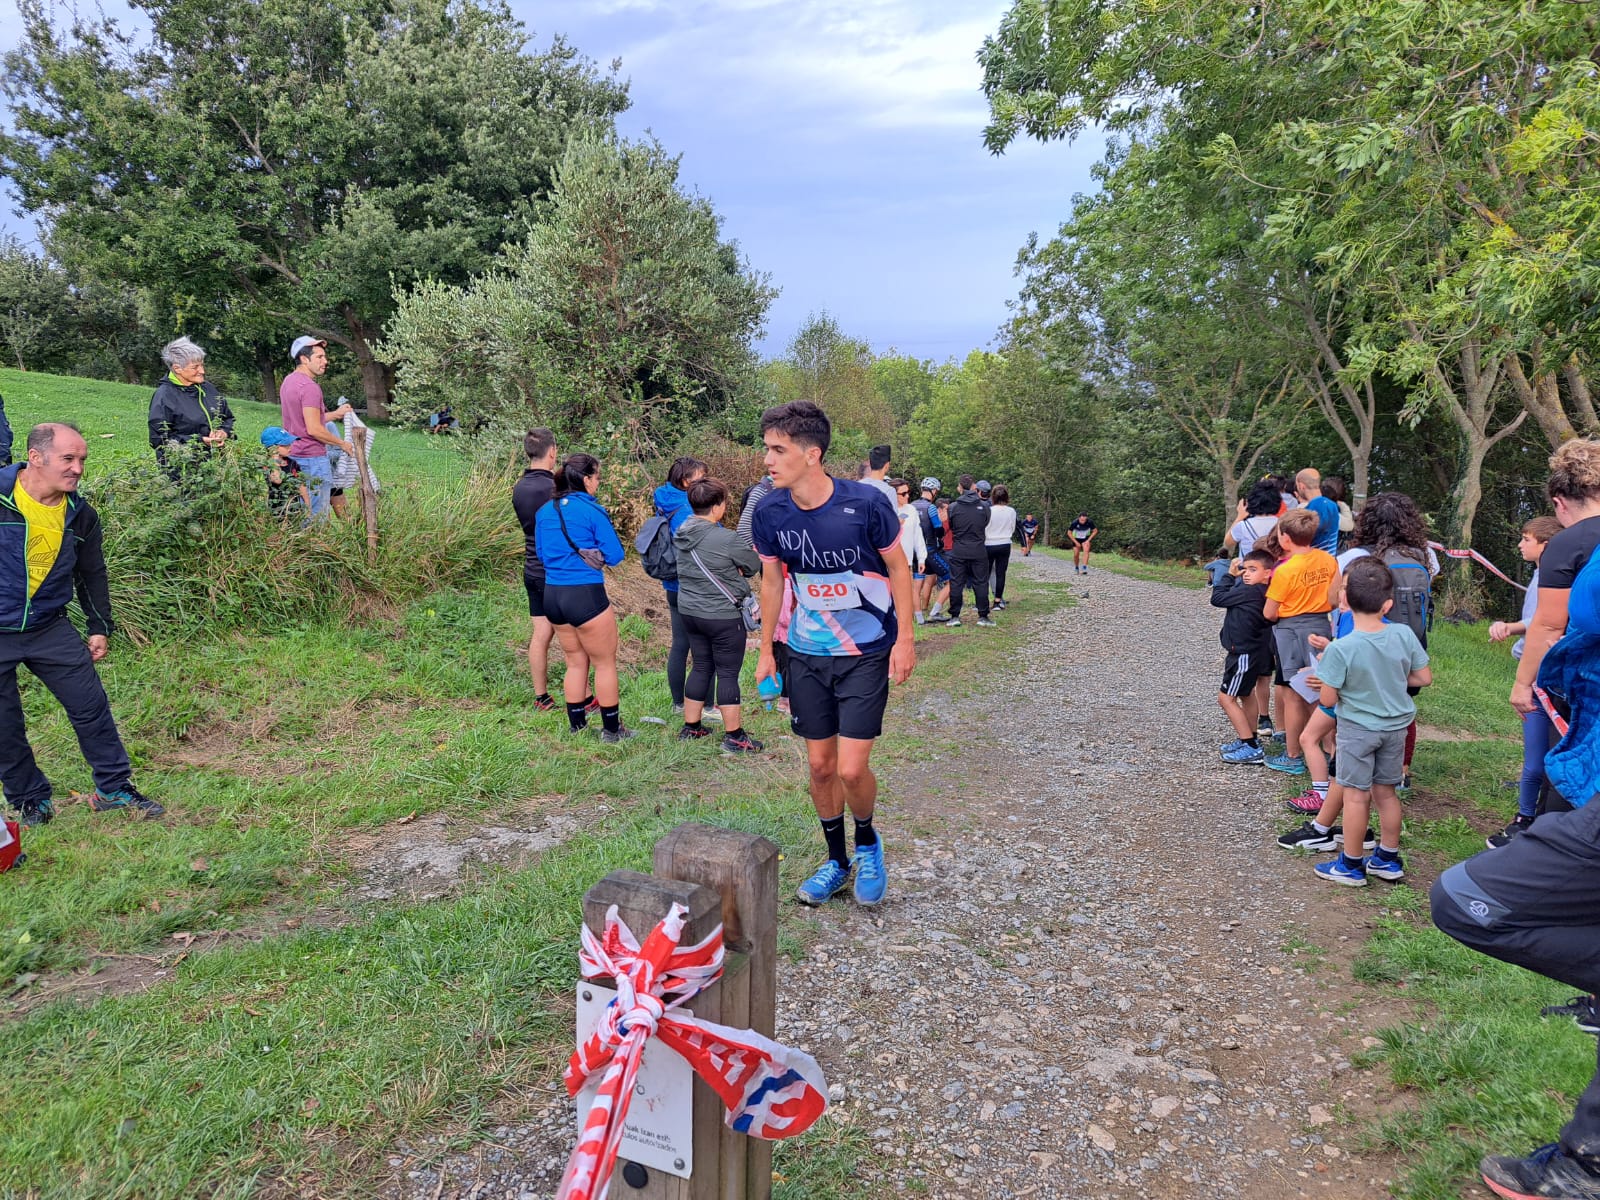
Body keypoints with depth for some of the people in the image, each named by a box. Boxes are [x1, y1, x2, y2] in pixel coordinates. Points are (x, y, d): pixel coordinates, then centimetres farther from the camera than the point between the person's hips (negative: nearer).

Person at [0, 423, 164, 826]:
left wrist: (100, 627, 13)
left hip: (51, 627, 4)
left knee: (92, 707, 4)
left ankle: (114, 789, 17)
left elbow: (92, 574, 12)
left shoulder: (80, 514, 0)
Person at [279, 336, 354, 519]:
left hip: (293, 455, 10)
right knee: (317, 515, -5)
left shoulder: (288, 381, 14)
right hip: (312, 458, -10)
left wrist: (336, 413, 23)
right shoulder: (310, 387, -17)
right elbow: (314, 429, -22)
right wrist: (343, 444, -10)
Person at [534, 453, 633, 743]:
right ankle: (612, 730, 15)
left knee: (576, 662, 19)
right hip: (586, 595, -7)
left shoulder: (544, 511, 7)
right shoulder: (592, 510, -12)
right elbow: (614, 556, -9)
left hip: (552, 595, 7)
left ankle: (577, 726, 26)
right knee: (605, 663, 8)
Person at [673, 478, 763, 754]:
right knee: (728, 673, 2)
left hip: (690, 611, 7)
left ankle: (690, 727, 26)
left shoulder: (681, 534, 3)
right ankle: (734, 737, 9)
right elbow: (754, 566, -7)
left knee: (701, 667, 18)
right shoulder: (727, 539, -20)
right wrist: (738, 568, 11)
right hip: (722, 615, -7)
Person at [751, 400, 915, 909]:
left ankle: (867, 843, 24)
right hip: (806, 656, 4)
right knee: (820, 766, 9)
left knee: (852, 769, -8)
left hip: (867, 654, -3)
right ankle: (836, 861, 31)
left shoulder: (864, 503, -20)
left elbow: (897, 568, -6)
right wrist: (765, 650, 9)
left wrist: (905, 639, -8)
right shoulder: (770, 513, -9)